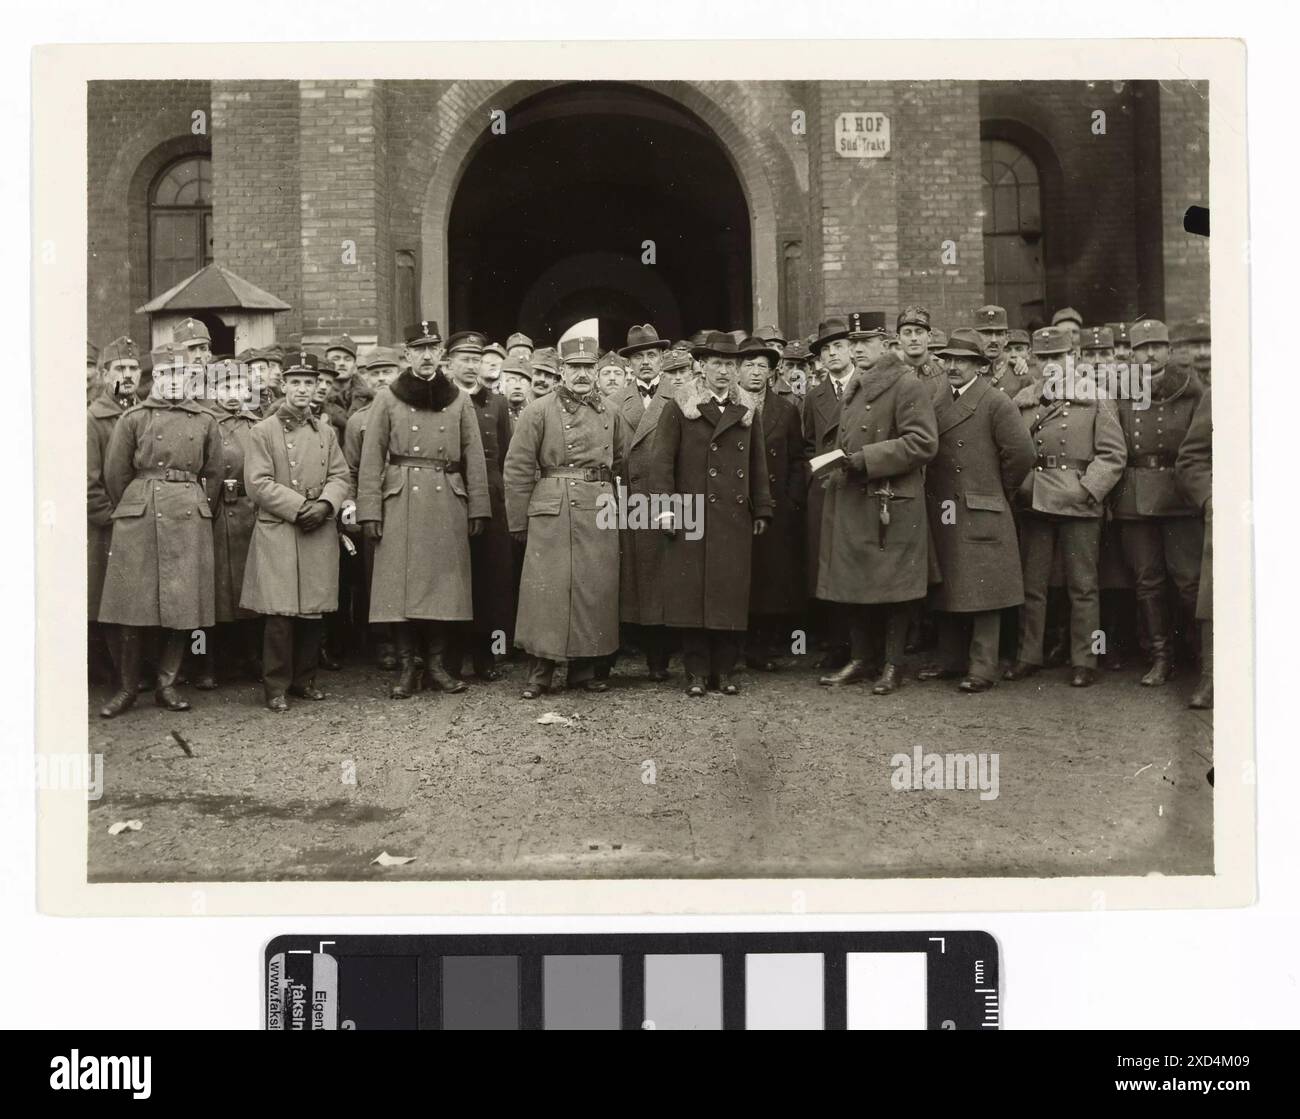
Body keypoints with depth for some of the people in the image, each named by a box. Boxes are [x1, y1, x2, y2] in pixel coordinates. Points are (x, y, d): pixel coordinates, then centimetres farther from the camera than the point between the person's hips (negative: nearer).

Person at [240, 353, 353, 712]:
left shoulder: (326, 431, 13)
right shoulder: (262, 431, 1)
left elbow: (341, 477, 9)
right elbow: (258, 483, -7)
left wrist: (324, 505, -11)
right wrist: (300, 507, -14)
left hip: (320, 533, 4)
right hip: (277, 531, -4)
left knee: (314, 611, 6)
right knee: (280, 611, -7)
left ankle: (304, 679, 19)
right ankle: (276, 687, 3)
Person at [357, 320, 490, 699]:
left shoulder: (459, 400, 9)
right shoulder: (387, 400, 4)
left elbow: (474, 458, 8)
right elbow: (372, 459, 1)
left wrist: (478, 508, 2)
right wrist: (369, 511, -6)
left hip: (447, 502, 2)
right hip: (401, 501, -1)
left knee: (444, 581, 4)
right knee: (401, 583, -2)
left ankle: (436, 664, 14)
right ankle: (405, 668, 5)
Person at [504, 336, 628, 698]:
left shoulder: (610, 414, 12)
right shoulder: (539, 411, 0)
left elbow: (622, 463, 23)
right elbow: (518, 469, -2)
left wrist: (613, 503, 14)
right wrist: (519, 523, -4)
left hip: (600, 515, 4)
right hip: (553, 514, -4)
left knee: (596, 591, 5)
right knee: (548, 591, -4)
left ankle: (585, 670, 16)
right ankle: (540, 674, 5)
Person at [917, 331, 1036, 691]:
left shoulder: (996, 402, -7)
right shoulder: (937, 400, 12)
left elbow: (1021, 453, -12)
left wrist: (999, 488, -1)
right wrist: (932, 493, 9)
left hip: (980, 514, -6)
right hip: (941, 513, 6)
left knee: (983, 591, -2)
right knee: (947, 590, 12)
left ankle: (982, 668, 3)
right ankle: (951, 660, 21)